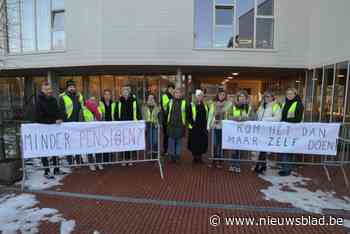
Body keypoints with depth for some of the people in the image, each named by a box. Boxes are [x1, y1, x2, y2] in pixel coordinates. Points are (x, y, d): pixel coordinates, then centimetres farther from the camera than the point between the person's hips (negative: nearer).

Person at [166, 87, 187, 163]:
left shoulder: (184, 102, -1)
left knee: (179, 141, 7)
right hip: (171, 125, 2)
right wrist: (166, 121, 9)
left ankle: (178, 156, 20)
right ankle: (172, 156, 20)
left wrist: (186, 122, -1)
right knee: (171, 141, 6)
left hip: (180, 125, -2)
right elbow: (167, 112, 13)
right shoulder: (170, 102, 7)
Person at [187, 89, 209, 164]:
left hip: (203, 128, 3)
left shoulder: (205, 106, 10)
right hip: (194, 128, -3)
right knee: (194, 143, 2)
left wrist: (206, 125, 2)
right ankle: (194, 157, 16)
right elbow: (188, 117, -4)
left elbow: (207, 117, 14)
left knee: (202, 143, 7)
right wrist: (192, 124, -14)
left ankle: (199, 157, 21)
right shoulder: (191, 105, -1)